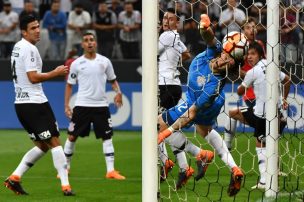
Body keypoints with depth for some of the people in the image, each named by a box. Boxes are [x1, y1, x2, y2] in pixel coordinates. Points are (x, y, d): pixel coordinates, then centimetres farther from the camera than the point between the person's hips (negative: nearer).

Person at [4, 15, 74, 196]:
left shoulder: (17, 47, 17)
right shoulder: (29, 49, -13)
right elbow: (33, 77, -20)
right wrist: (56, 73, -11)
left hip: (21, 103, 10)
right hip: (35, 102, -10)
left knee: (42, 146, 15)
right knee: (54, 142, -7)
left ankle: (14, 178, 8)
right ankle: (65, 186, -10)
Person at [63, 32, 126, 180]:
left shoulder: (105, 61, 4)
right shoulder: (77, 64, 2)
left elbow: (113, 80, 14)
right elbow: (69, 85, 8)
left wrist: (118, 92, -6)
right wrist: (66, 105, 2)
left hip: (101, 105, 1)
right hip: (82, 105, -1)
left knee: (107, 137, -4)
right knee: (72, 136, 3)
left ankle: (110, 170, -4)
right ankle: (65, 167, 18)